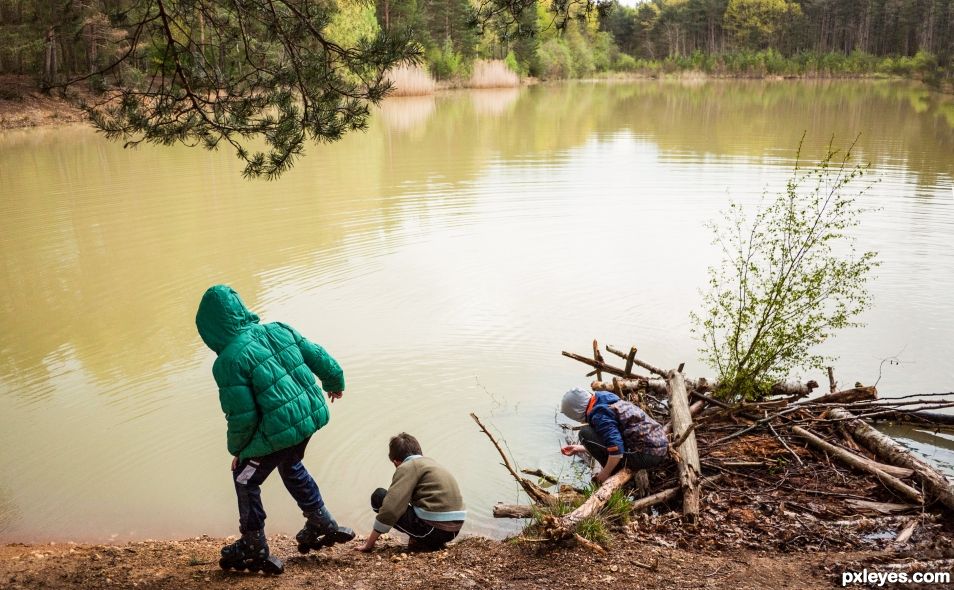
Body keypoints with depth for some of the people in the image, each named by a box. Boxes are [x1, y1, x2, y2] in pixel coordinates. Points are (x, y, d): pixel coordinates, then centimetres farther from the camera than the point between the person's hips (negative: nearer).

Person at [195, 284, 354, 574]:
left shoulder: (229, 361, -17)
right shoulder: (279, 330, 0)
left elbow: (242, 416, -15)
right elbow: (319, 357, 7)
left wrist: (237, 449, 4)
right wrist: (335, 383, 26)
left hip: (278, 432, -7)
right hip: (310, 416, 7)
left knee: (245, 478, 19)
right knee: (290, 466, 33)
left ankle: (254, 548, 32)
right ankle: (324, 525, 43)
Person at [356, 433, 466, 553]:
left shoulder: (408, 467, -4)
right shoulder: (432, 463, 21)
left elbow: (390, 508, -12)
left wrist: (369, 543, -2)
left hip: (434, 528, -8)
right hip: (454, 530, 8)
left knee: (379, 497, 2)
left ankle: (419, 541, -1)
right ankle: (434, 542, 13)